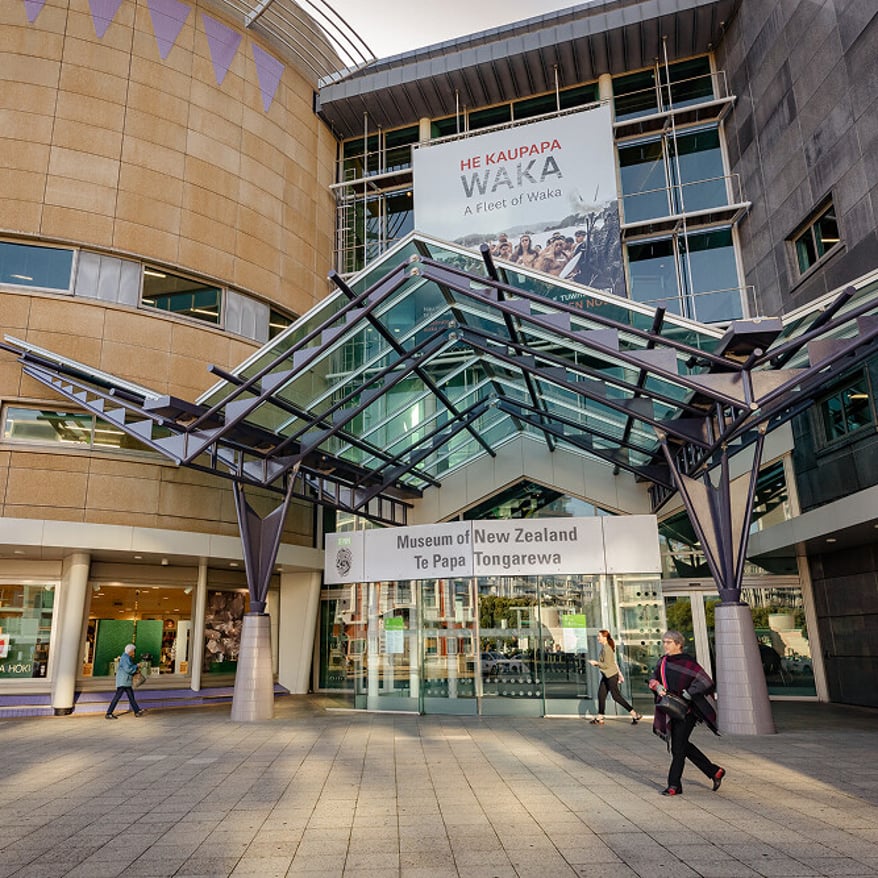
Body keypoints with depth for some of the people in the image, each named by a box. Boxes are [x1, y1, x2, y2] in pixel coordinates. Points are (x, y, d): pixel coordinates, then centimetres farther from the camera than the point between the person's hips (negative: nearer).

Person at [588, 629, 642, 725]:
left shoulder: (607, 649, -19)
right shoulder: (604, 648, 11)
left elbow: (606, 665, -22)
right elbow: (614, 662, 18)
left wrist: (595, 663, -13)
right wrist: (619, 674, 21)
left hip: (611, 676, -10)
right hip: (606, 676, 10)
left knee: (616, 696, -4)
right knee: (601, 695, 8)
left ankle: (635, 715, 3)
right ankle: (599, 718, 15)